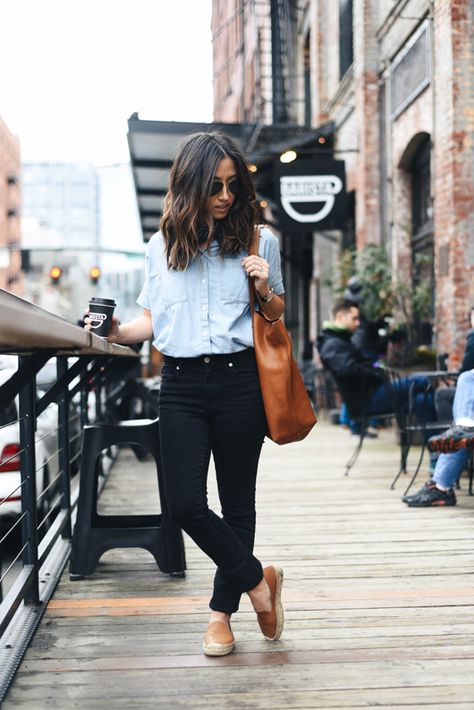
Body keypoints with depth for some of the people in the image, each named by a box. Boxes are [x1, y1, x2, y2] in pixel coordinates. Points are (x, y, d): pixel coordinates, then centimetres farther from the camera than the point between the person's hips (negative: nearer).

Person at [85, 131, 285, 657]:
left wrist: (264, 289, -8)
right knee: (184, 502, -7)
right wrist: (118, 333, -4)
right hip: (182, 383, 2)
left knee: (236, 501, 6)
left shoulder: (259, 240, 4)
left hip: (239, 382, -2)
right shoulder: (162, 246, 10)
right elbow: (153, 319, 15)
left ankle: (222, 612, 22)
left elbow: (277, 317, 12)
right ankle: (257, 580, 15)